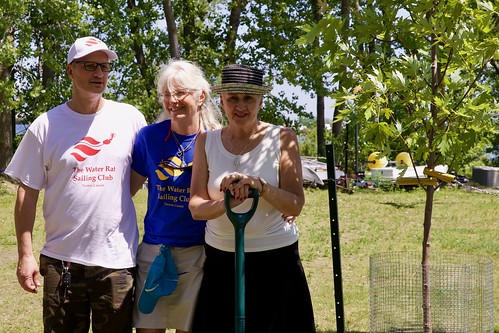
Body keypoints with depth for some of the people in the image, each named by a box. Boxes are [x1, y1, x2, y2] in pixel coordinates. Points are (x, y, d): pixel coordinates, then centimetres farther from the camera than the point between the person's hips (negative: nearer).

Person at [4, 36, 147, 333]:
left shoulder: (131, 119, 1)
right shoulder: (46, 125, 0)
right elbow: (28, 192, 1)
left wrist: (111, 201, 5)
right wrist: (26, 254, -3)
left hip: (118, 259, 0)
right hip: (62, 260, 0)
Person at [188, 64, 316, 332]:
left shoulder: (282, 139, -4)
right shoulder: (206, 141, 3)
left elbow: (295, 206, -8)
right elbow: (196, 207, -4)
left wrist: (261, 186, -27)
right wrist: (224, 204, -25)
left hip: (275, 259, -2)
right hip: (220, 259, 2)